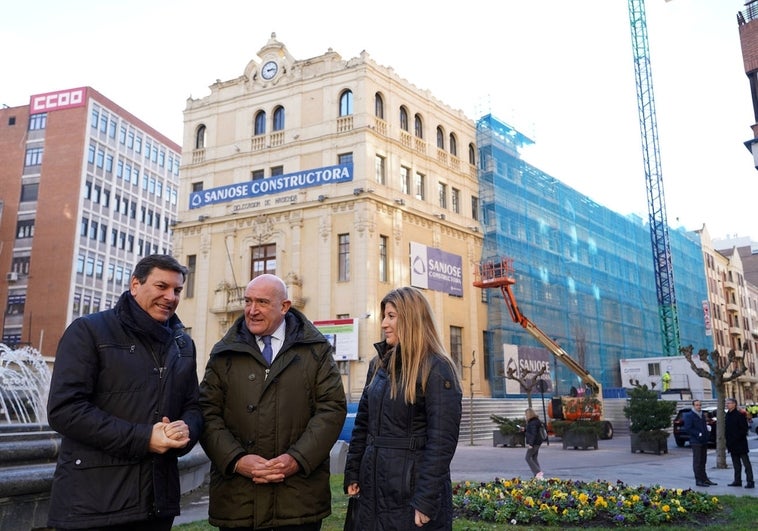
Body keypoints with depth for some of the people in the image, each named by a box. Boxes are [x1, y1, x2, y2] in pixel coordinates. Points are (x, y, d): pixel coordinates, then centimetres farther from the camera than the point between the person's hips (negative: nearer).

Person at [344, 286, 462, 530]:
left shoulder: (436, 369, -12)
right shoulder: (379, 365, 9)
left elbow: (442, 440, -17)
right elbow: (363, 423, 12)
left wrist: (426, 501, -20)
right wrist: (352, 474, 6)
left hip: (413, 487, -6)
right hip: (373, 487, 7)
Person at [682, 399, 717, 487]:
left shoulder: (703, 415, 16)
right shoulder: (689, 415, -9)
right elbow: (687, 429, -15)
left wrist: (706, 435, 10)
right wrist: (698, 434, -19)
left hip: (704, 441, 8)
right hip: (696, 442, -8)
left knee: (703, 461, 13)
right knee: (697, 461, -4)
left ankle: (704, 479, 20)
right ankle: (698, 480, -1)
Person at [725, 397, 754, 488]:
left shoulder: (740, 415, -11)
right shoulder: (727, 415, 12)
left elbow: (744, 429, -15)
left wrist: (738, 438, -19)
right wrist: (728, 440, 10)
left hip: (740, 443, -8)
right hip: (732, 444, 8)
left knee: (746, 463, -3)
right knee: (736, 463, 13)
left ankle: (750, 482, -1)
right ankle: (737, 481, 19)